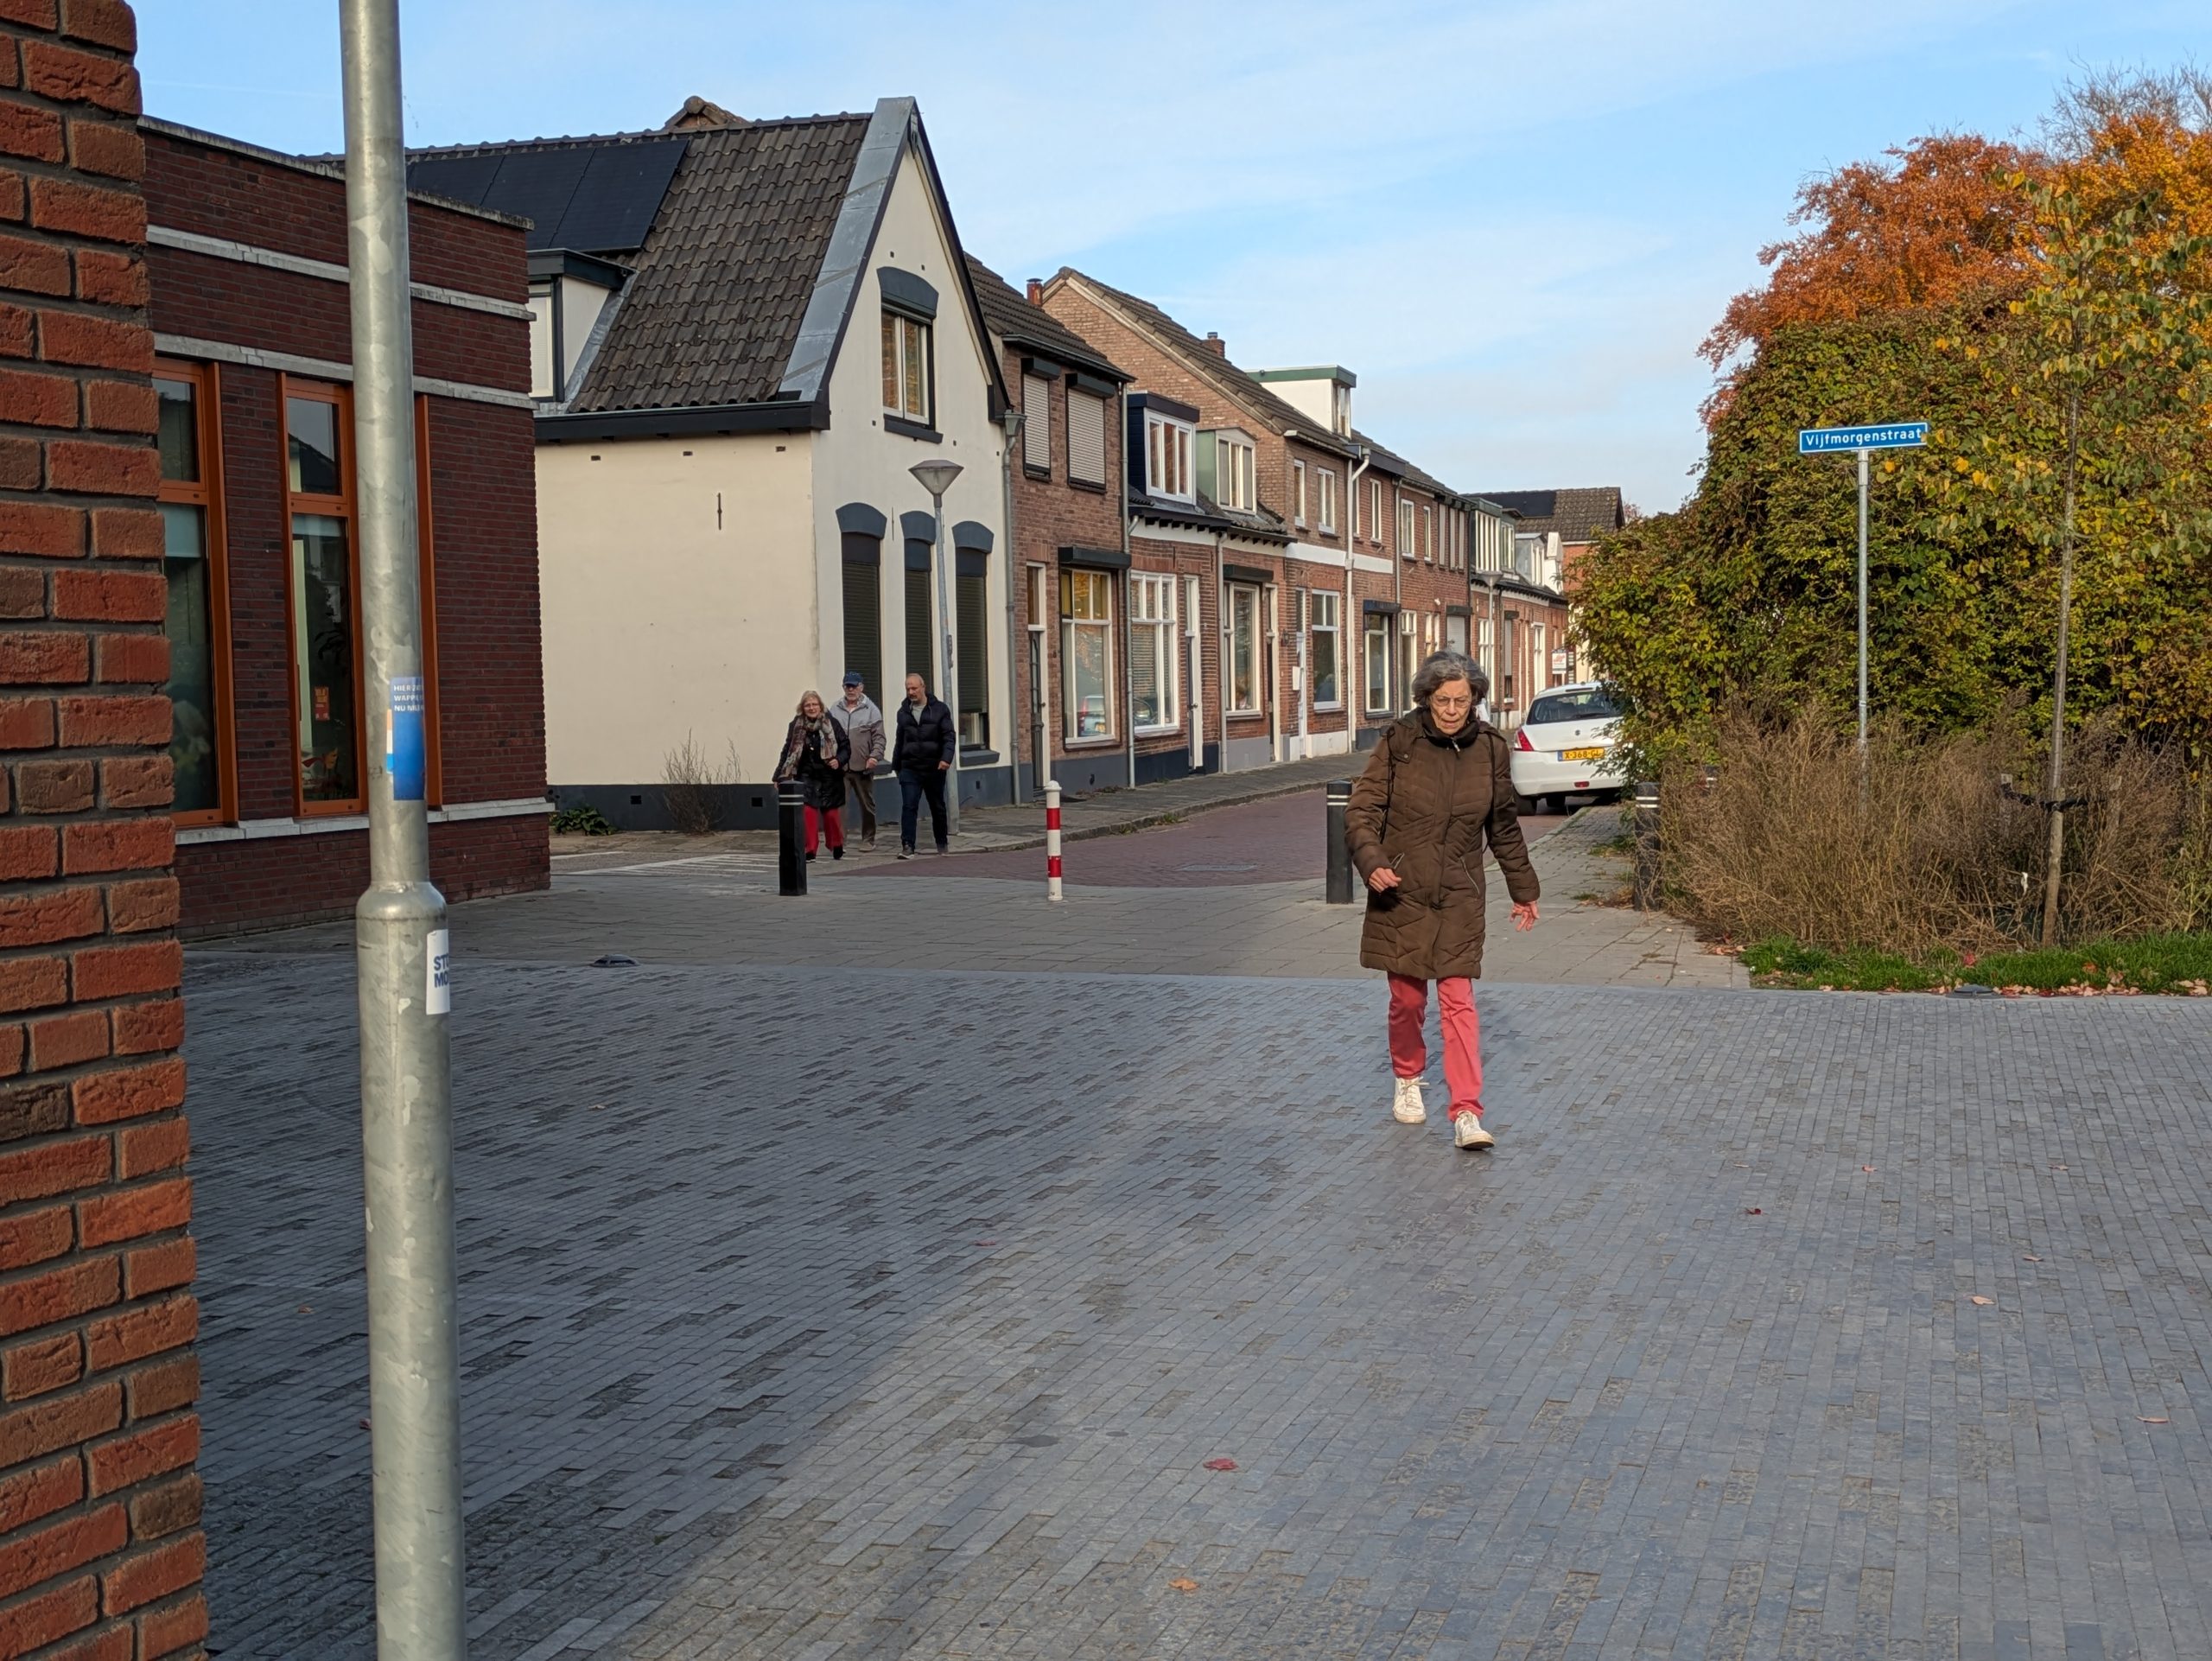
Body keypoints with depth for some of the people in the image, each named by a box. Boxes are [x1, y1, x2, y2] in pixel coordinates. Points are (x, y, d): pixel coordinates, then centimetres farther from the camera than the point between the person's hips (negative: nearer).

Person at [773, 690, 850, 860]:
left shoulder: (831, 724, -3)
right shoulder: (796, 726, 1)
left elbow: (846, 747, 1)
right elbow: (787, 752, 6)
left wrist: (839, 760, -19)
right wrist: (780, 776, 4)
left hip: (829, 776, -1)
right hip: (806, 777, 1)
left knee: (831, 813, 4)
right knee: (808, 811, -11)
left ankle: (837, 846, 26)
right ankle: (810, 850, -4)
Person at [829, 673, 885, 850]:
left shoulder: (871, 709, 3)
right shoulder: (835, 710, 8)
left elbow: (879, 737, -1)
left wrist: (875, 756, -15)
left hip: (863, 767, 0)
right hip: (840, 767, 0)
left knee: (867, 805, 10)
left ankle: (868, 840, 21)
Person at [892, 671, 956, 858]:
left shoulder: (939, 709, -1)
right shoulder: (903, 712, 9)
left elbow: (949, 736, -6)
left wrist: (946, 758, -20)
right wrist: (896, 764, 18)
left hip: (934, 767, -1)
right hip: (910, 768, 1)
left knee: (937, 807, 12)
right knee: (908, 807, -12)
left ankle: (942, 845, 26)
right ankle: (907, 846, -15)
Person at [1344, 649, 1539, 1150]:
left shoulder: (1490, 748, 1)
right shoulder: (1399, 742, -7)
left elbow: (1505, 828, 13)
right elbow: (1362, 810, -6)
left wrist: (1523, 890, 19)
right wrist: (1372, 861, -24)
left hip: (1459, 897, 1)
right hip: (1401, 891, -1)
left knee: (1458, 1000, -6)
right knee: (1407, 997, 8)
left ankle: (1467, 1115, -9)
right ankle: (1408, 1081, 34)